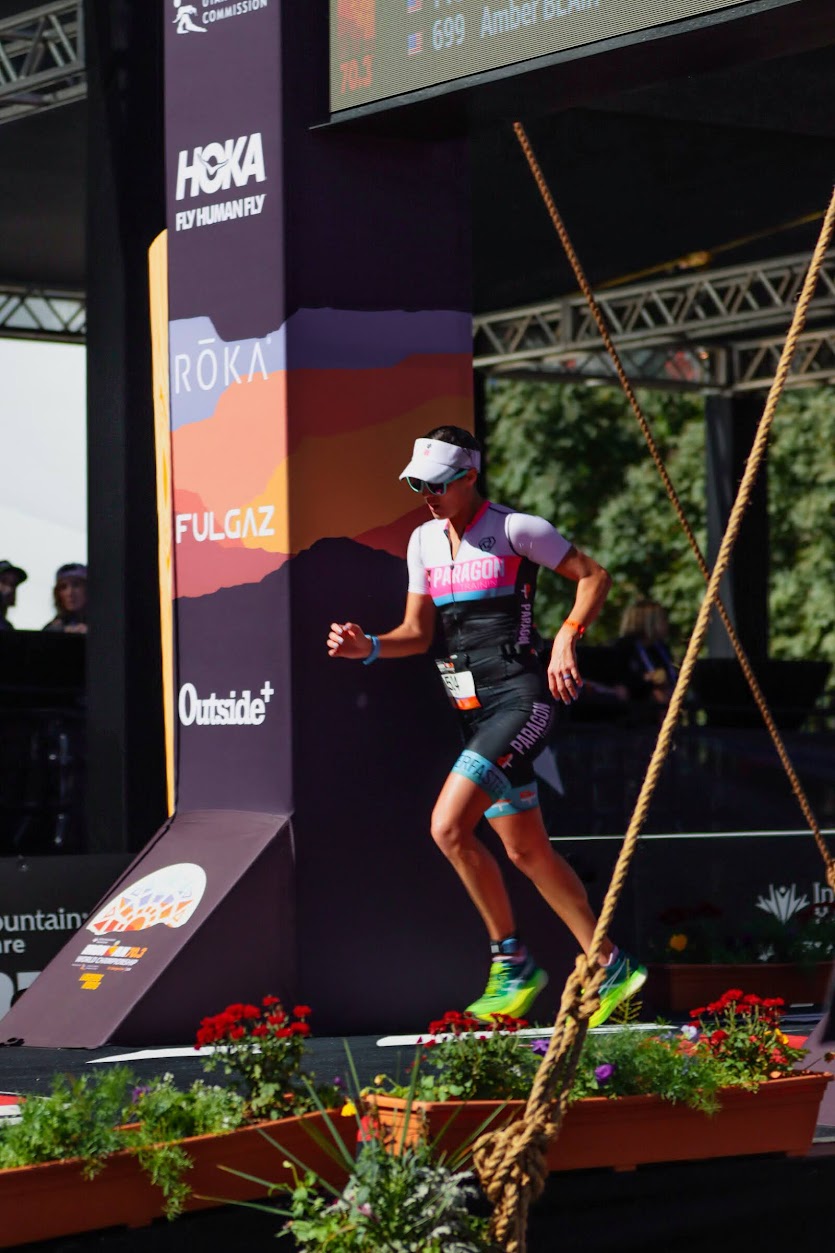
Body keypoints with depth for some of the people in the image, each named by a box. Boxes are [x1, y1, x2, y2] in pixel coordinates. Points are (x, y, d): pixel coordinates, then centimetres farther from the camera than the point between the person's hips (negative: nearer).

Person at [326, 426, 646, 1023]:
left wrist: (567, 637, -16)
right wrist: (367, 646, -3)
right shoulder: (425, 541, 14)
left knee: (449, 827, -20)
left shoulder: (514, 528, -6)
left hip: (523, 698, -8)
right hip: (477, 710, 8)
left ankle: (513, 961, -6)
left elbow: (594, 575, -1)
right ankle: (611, 967, 21)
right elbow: (417, 632, 16)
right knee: (527, 852, 11)